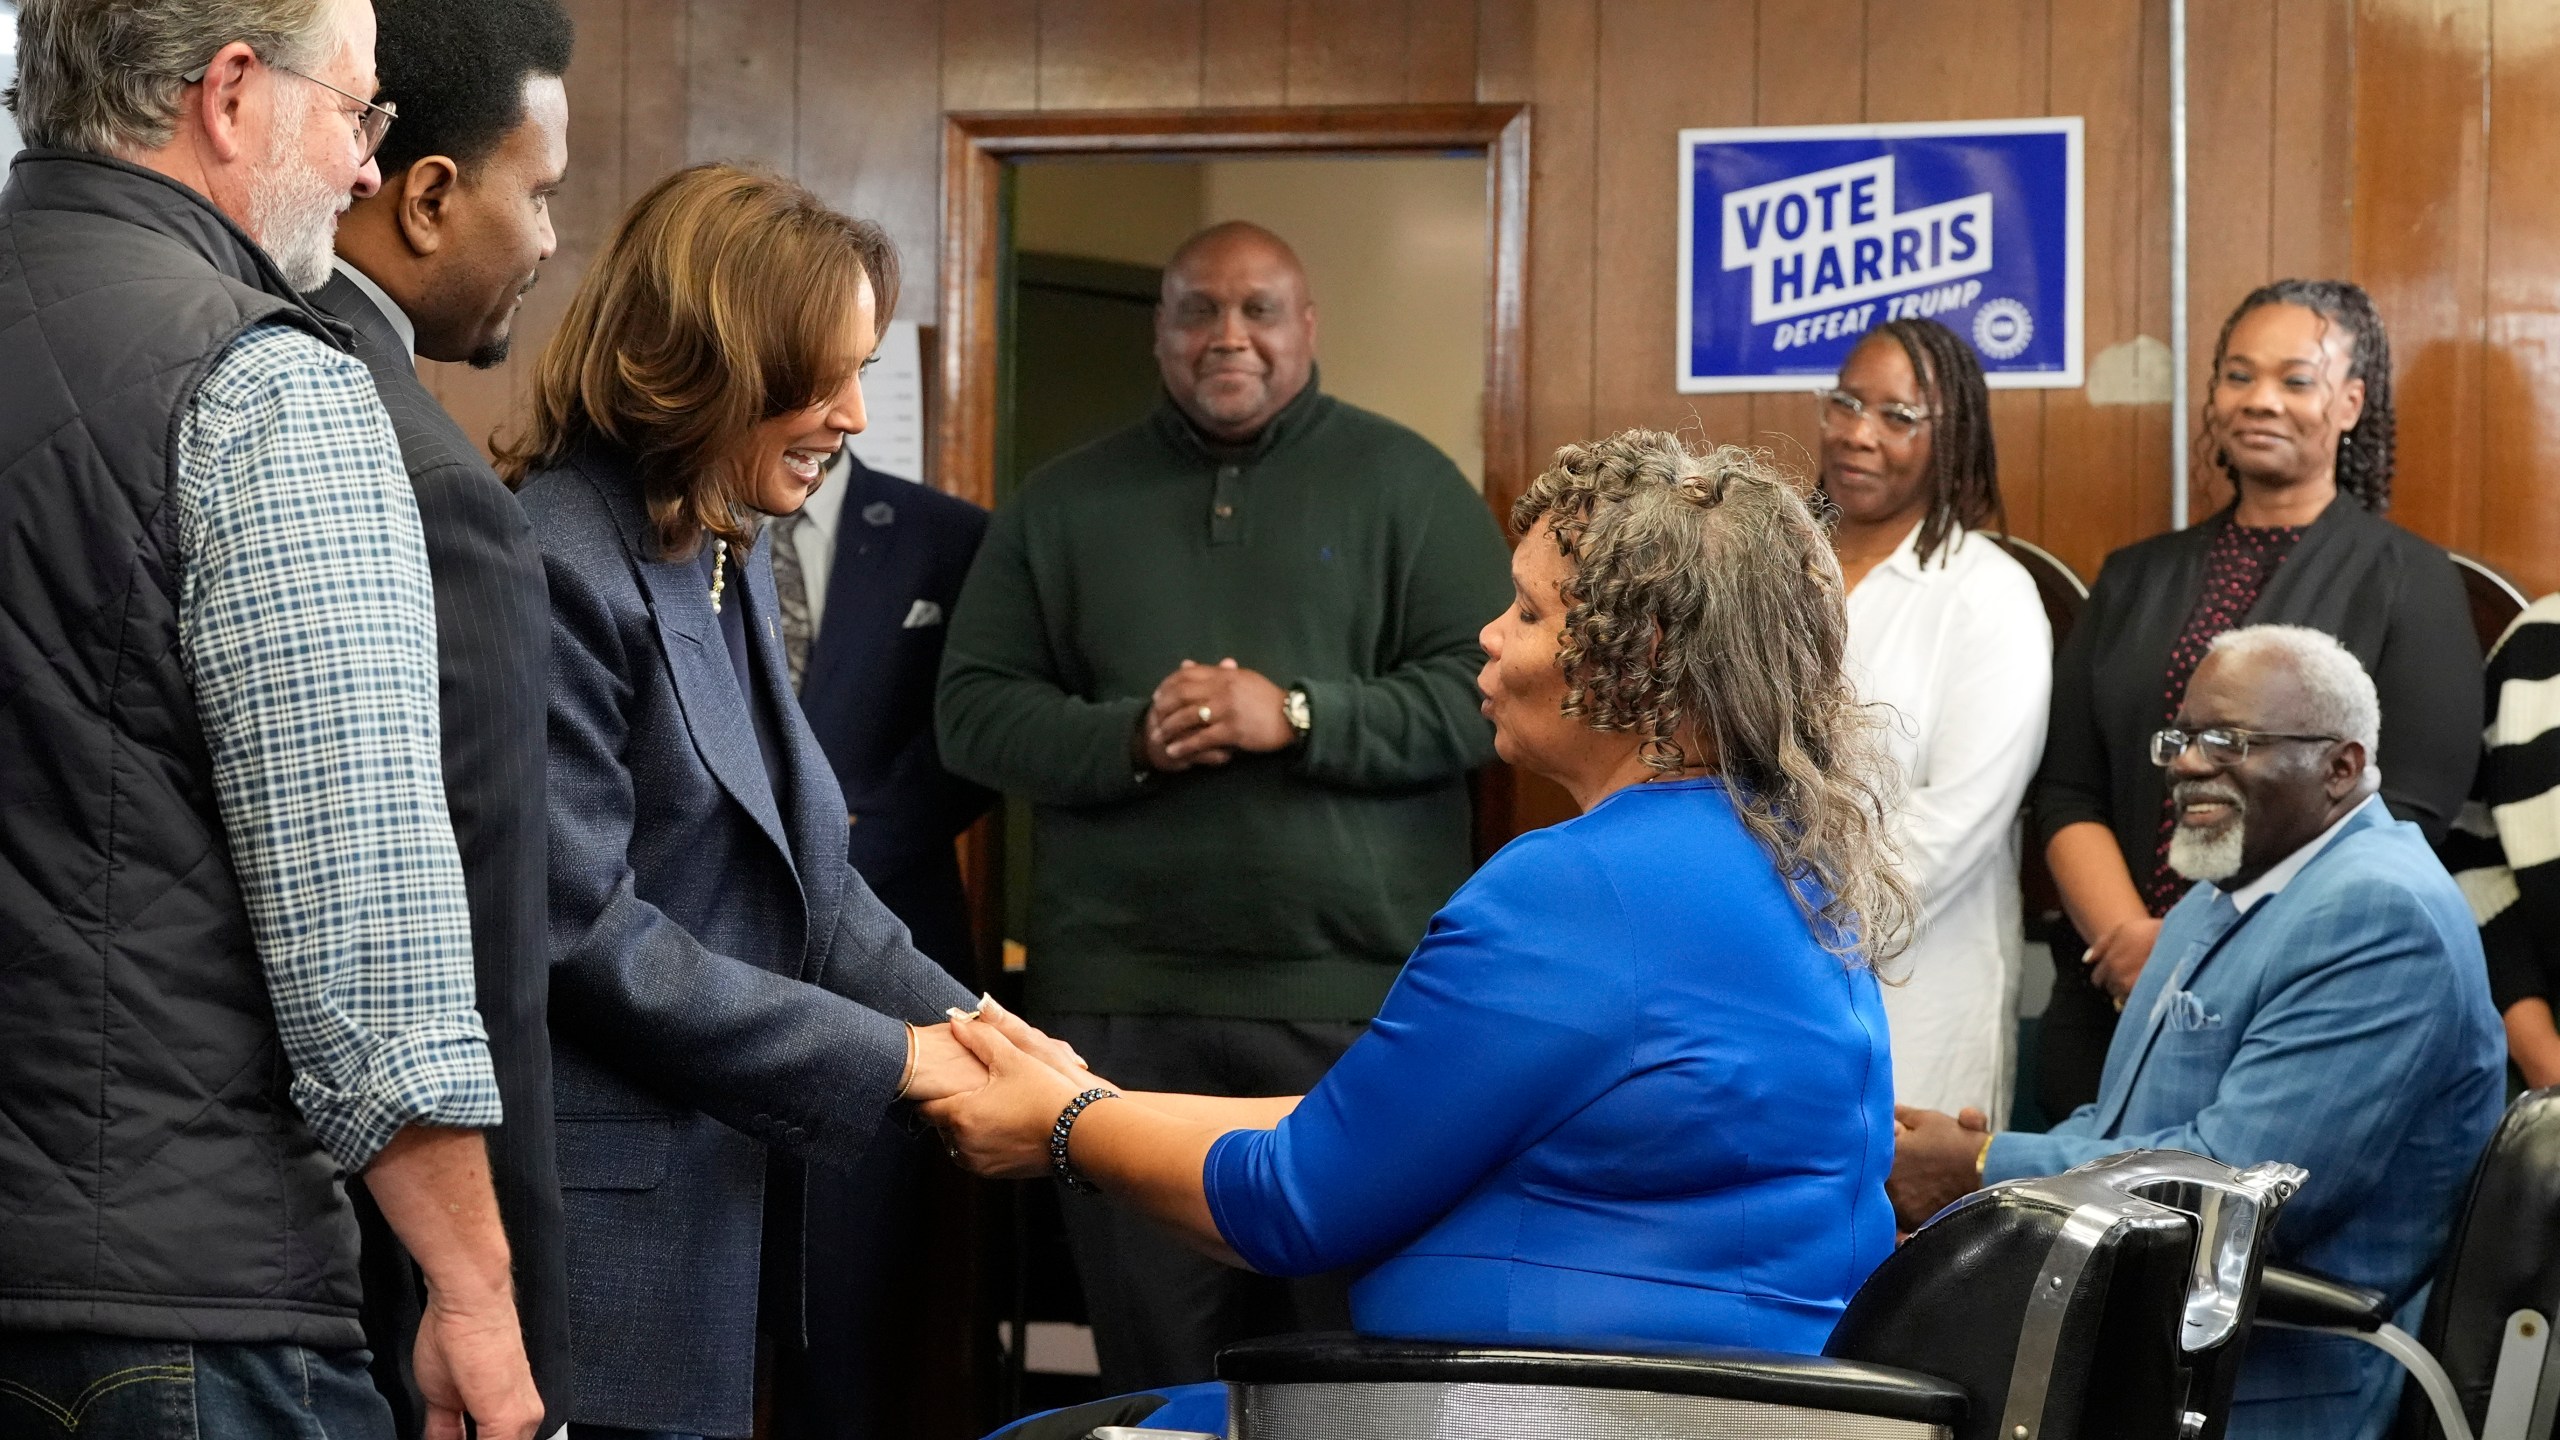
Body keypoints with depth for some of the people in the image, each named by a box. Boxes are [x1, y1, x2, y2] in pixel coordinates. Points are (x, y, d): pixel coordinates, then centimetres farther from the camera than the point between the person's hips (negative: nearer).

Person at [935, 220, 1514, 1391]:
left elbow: (1485, 689, -3)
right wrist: (1127, 740, -10)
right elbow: (974, 711, 8)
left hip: (1361, 995, -2)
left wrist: (1296, 717, -15)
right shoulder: (1064, 502, 13)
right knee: (1159, 1379, 8)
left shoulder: (1404, 483, 6)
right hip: (1121, 1001, 2)